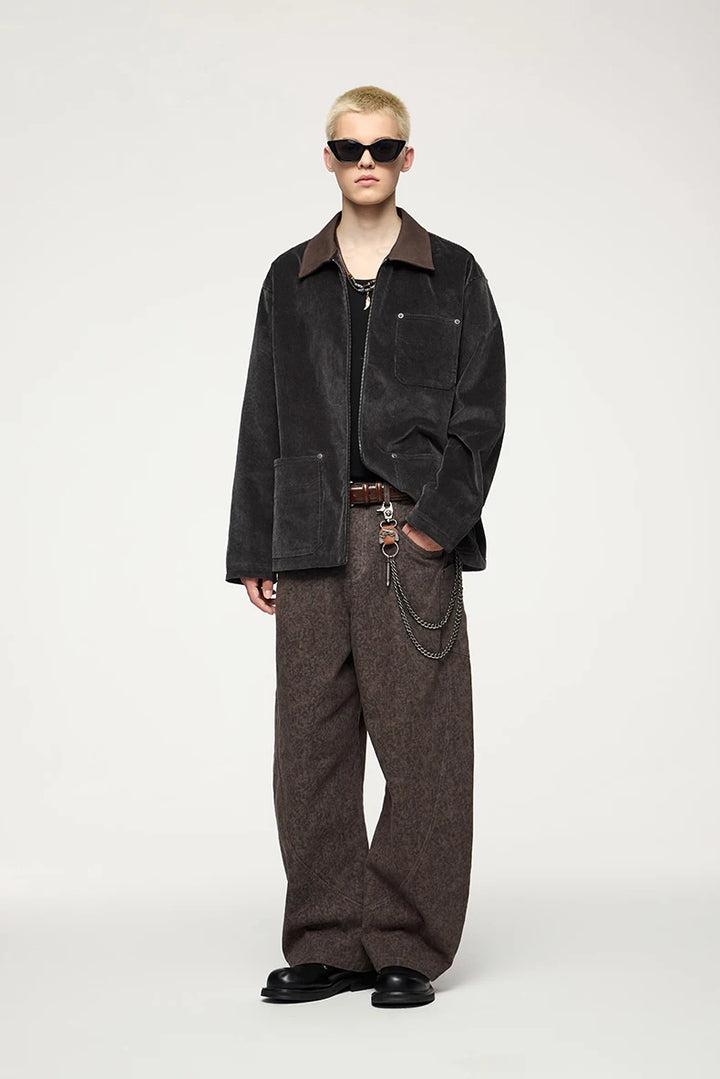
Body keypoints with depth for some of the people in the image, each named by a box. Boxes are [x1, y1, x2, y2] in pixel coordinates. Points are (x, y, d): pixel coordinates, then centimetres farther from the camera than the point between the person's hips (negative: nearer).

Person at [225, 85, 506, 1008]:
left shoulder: (453, 277, 7)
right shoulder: (290, 282, 14)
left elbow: (480, 415, 3)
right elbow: (261, 425, 13)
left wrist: (437, 520, -10)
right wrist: (251, 550, 8)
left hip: (413, 537, -3)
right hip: (312, 545, 3)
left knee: (421, 746, -2)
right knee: (311, 746, 4)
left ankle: (407, 949, 9)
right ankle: (328, 946, 15)